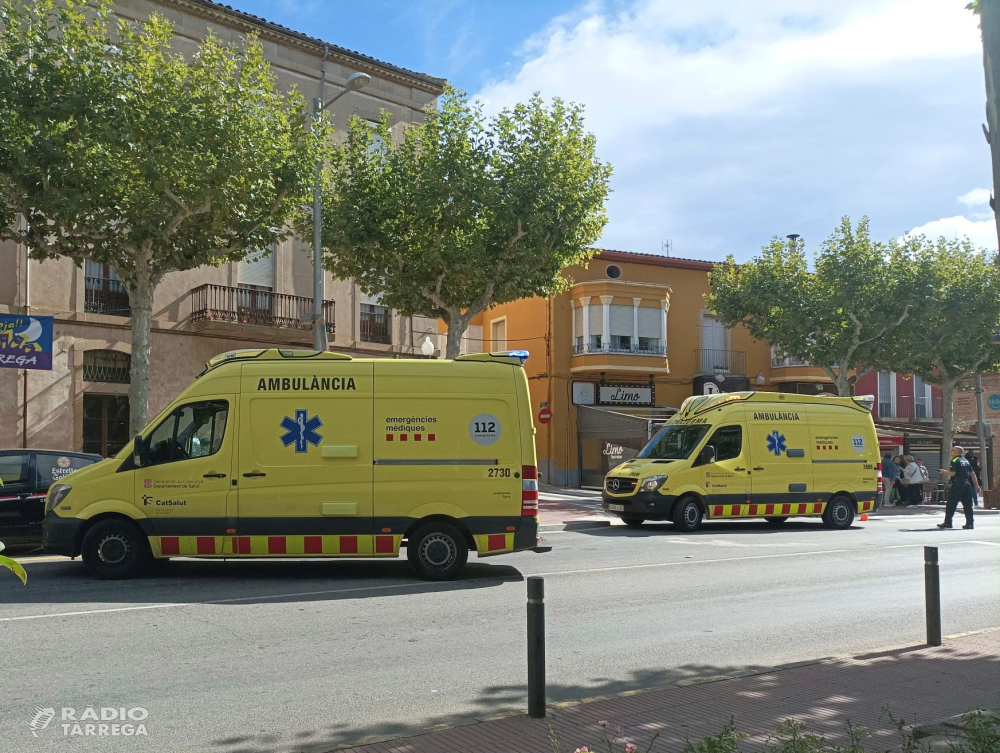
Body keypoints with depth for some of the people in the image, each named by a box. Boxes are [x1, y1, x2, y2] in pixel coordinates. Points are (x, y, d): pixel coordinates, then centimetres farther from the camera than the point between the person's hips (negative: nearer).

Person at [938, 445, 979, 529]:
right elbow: (972, 474, 15)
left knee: (951, 505, -2)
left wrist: (945, 472, 1)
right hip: (967, 484, 7)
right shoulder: (966, 461, 15)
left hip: (957, 485, -7)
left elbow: (952, 473, -17)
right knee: (968, 505, 7)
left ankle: (947, 522, -2)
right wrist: (976, 485, 18)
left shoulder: (955, 461, -7)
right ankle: (969, 523, 4)